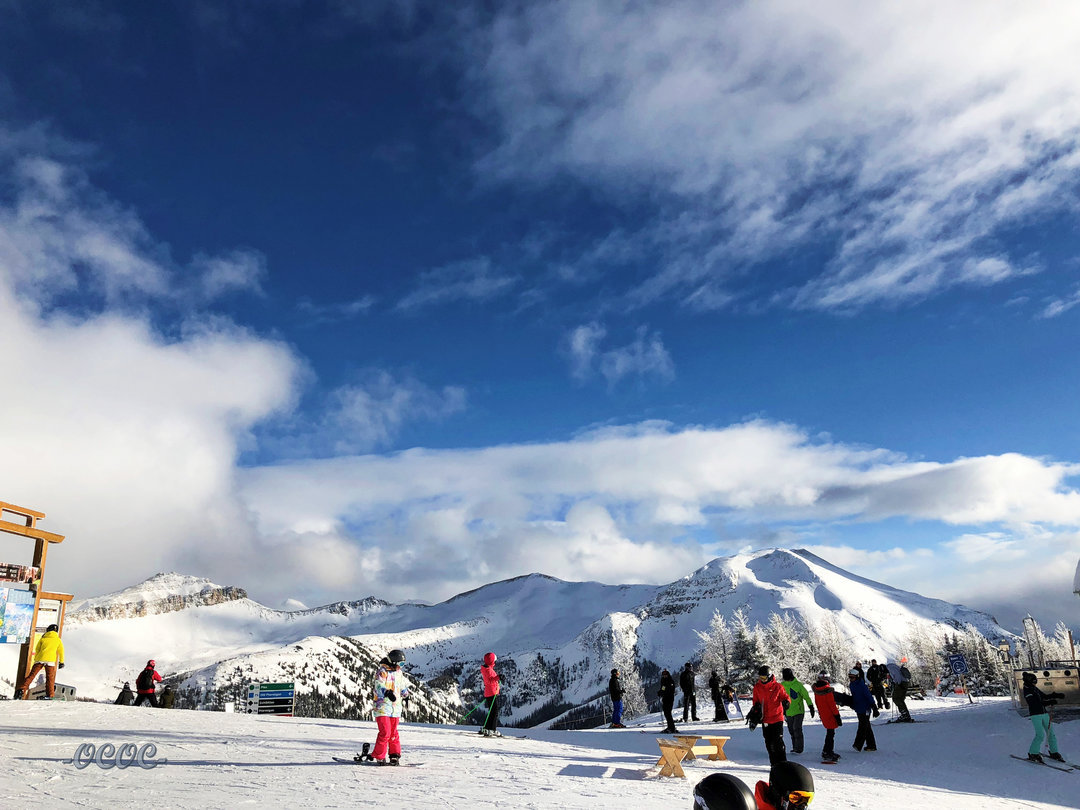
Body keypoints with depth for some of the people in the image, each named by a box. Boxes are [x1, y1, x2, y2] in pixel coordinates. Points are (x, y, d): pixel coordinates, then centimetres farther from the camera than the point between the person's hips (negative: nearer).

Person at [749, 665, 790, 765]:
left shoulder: (777, 687, -6)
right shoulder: (757, 687, 4)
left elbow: (786, 697, 2)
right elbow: (756, 704, 13)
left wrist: (786, 702, -21)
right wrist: (753, 717, 10)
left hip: (777, 718, -4)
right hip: (765, 719, 4)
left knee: (778, 742, -8)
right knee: (769, 743, 6)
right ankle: (774, 764, 16)